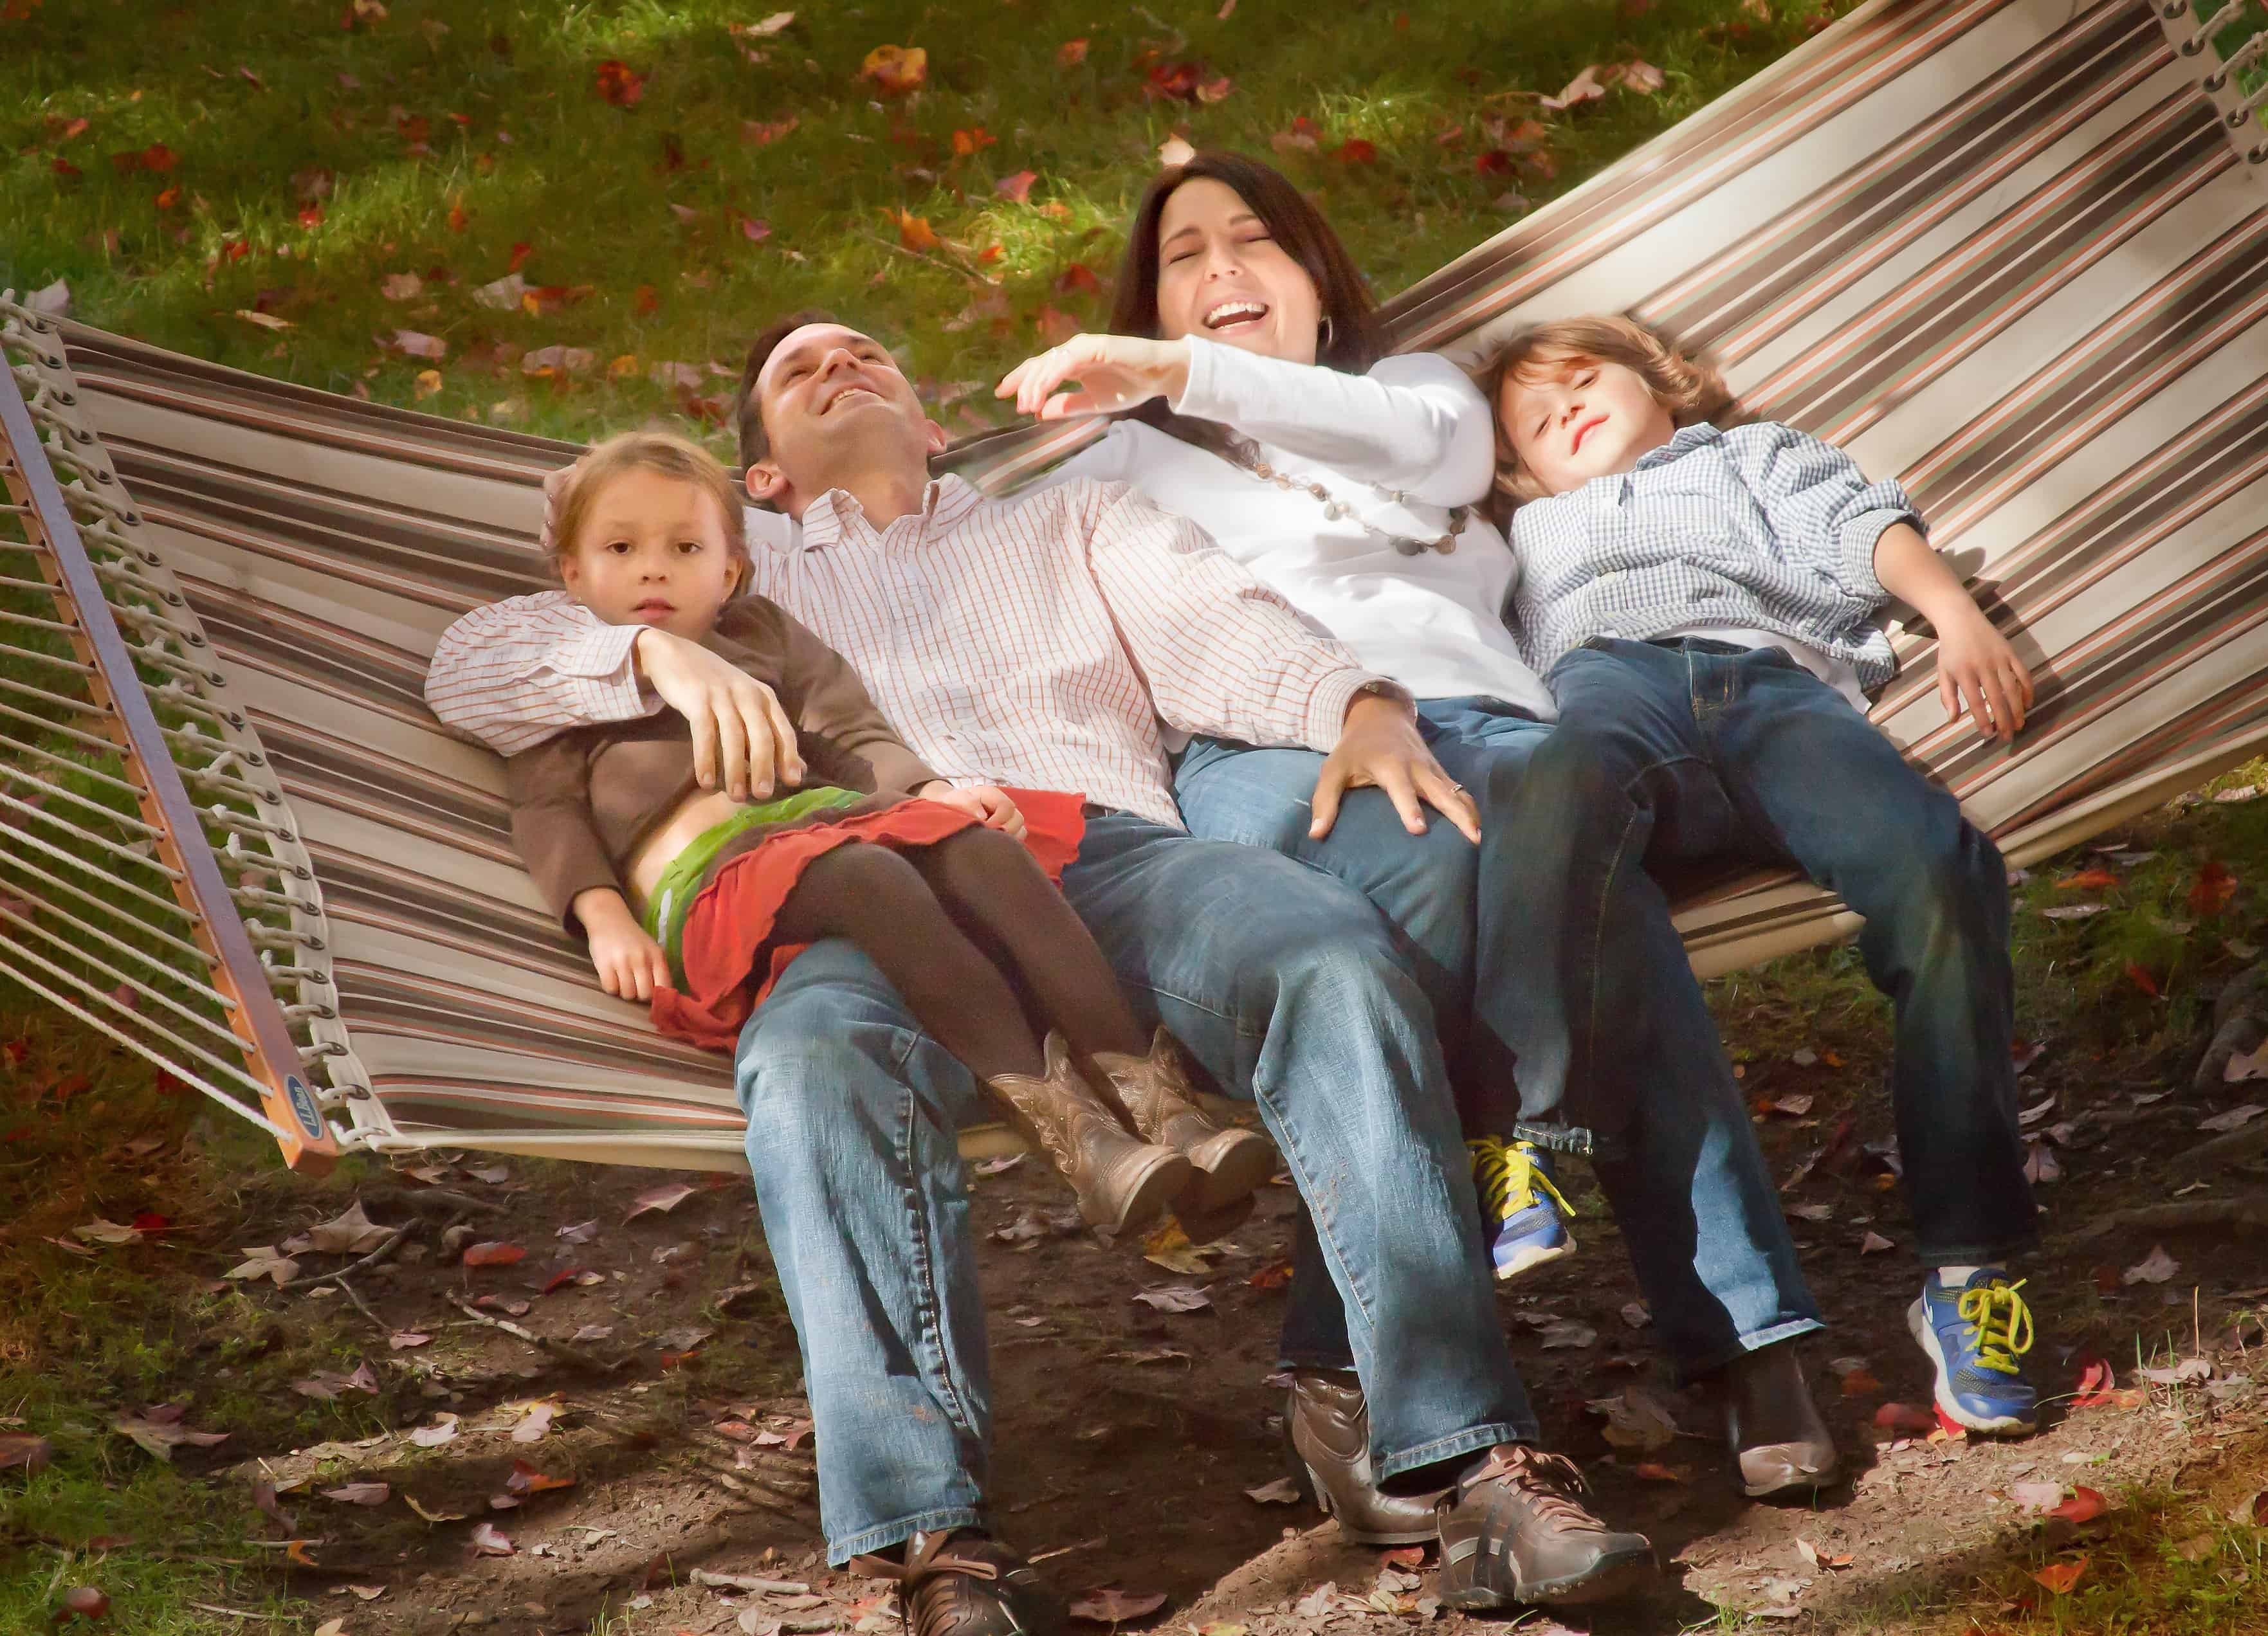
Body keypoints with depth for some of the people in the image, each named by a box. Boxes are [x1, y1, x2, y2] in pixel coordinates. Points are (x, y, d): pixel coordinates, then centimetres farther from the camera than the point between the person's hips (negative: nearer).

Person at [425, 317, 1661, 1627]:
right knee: (818, 1056, -39)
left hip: (1114, 847, 1)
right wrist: (660, 654, 2)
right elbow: (472, 665, 24)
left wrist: (1355, 705, -8)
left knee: (1338, 960, -33)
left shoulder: (1077, 526, 38)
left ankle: (1480, 1468, -41)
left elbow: (1216, 629, 17)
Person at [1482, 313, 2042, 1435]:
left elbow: (1864, 526, 24)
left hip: (1775, 679, 0)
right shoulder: (1537, 527, 49)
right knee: (1571, 784, -43)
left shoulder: (1756, 457, 43)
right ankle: (1542, 1130, -55)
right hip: (1612, 673, 0)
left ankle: (1968, 1267, -32)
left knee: (1939, 866, -33)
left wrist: (1956, 614, 4)